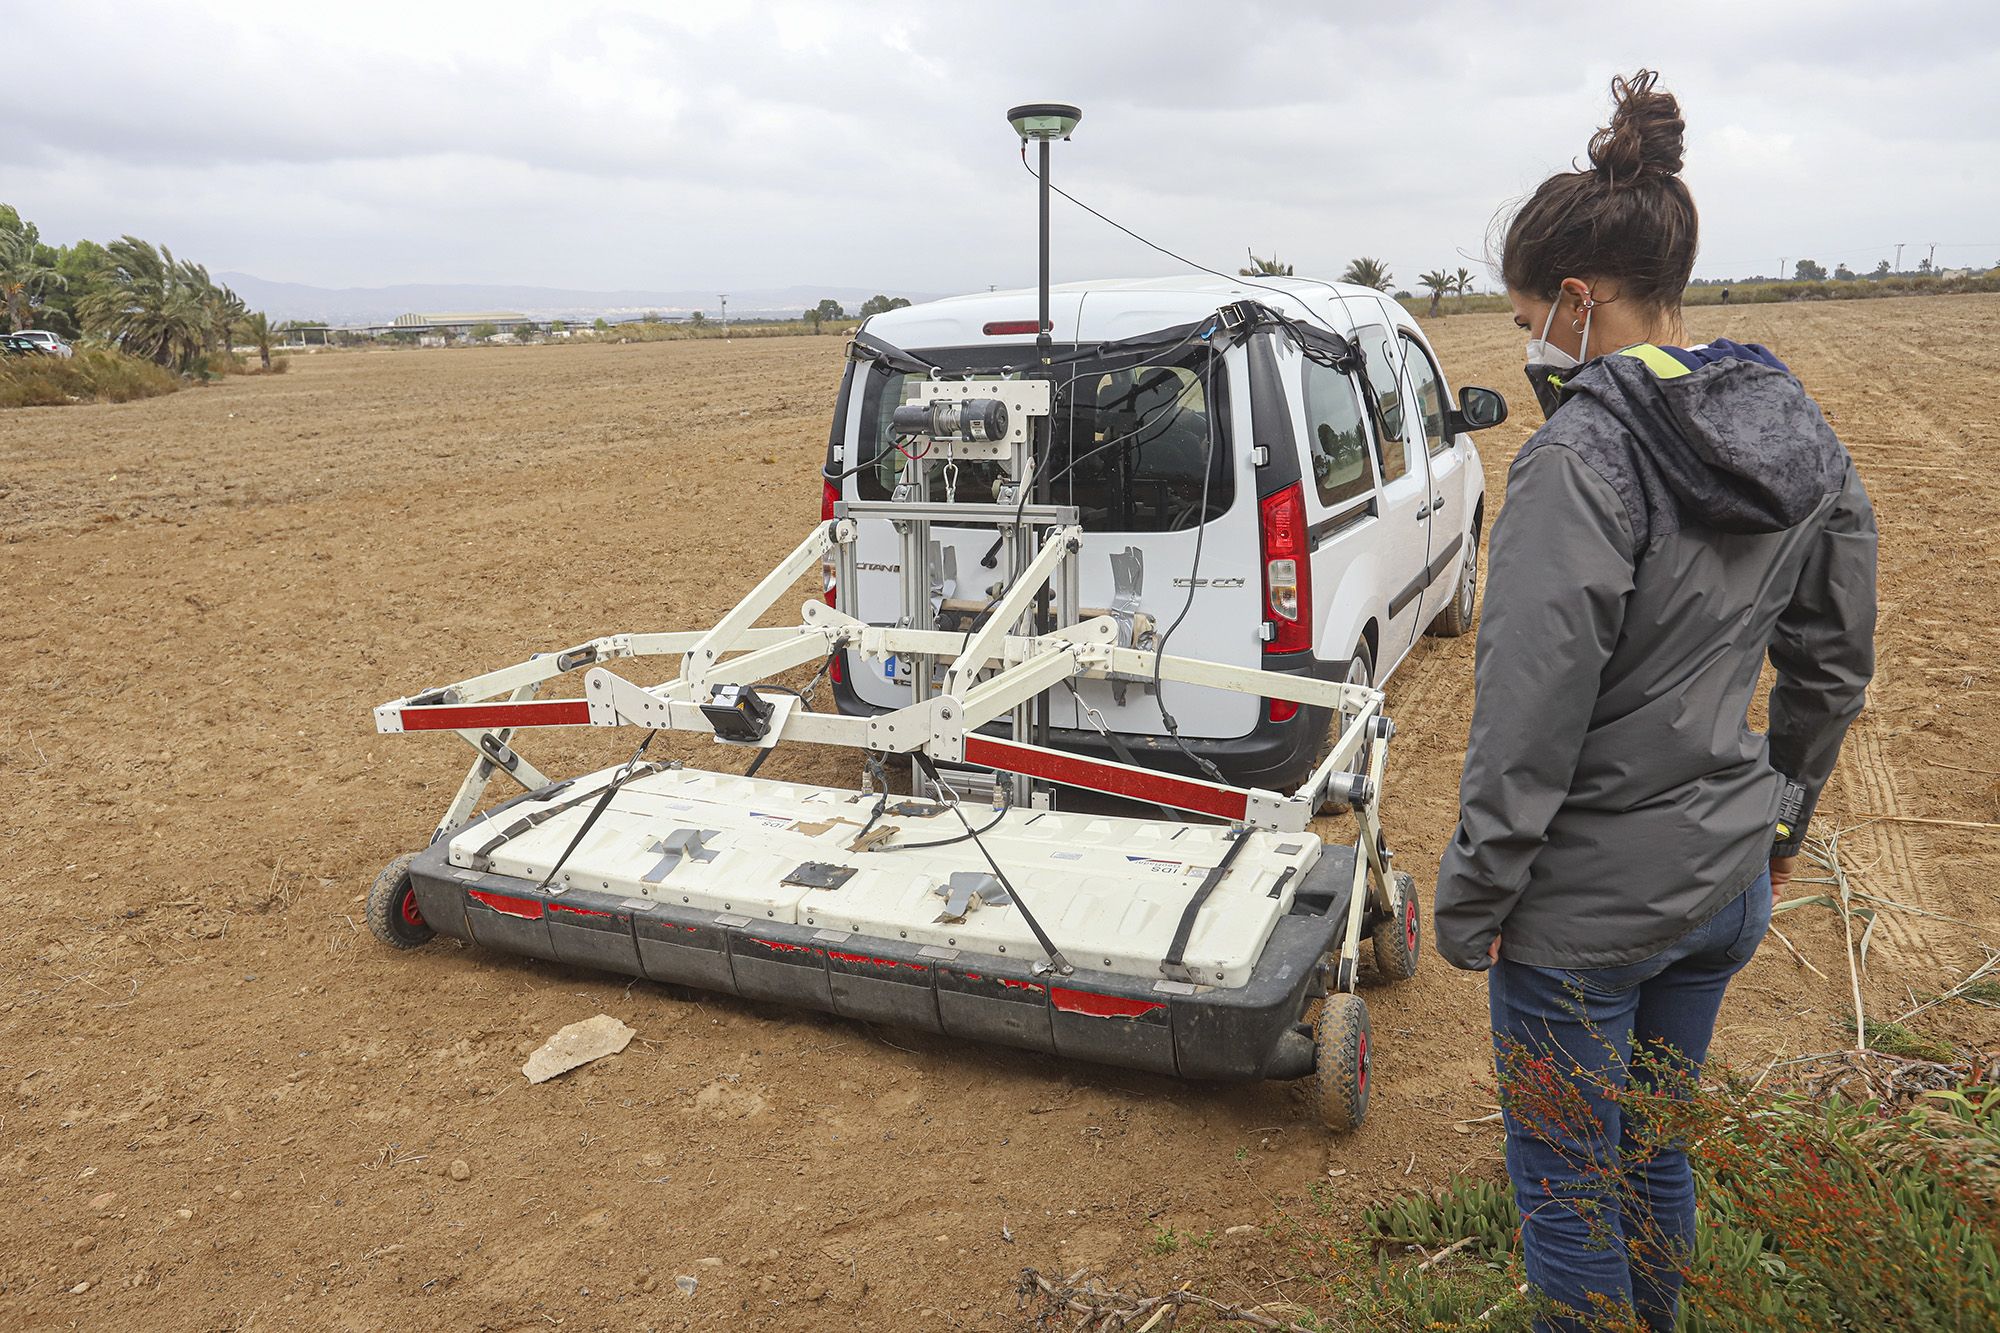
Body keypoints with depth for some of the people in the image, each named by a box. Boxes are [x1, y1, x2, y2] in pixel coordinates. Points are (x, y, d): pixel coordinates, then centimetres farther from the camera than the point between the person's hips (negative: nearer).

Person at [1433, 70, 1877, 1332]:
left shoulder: (1583, 457, -22)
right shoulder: (1803, 436, 3)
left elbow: (1533, 710, -23)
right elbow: (1835, 663, 11)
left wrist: (1473, 894, -13)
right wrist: (1783, 812, 23)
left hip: (1588, 899, -8)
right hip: (1729, 876, 8)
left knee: (1564, 1182, 12)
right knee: (1658, 1147, 26)